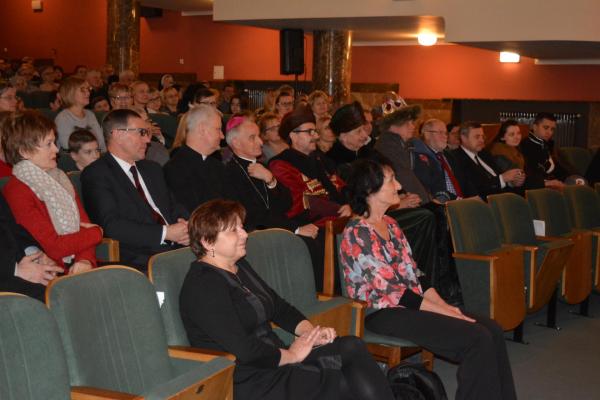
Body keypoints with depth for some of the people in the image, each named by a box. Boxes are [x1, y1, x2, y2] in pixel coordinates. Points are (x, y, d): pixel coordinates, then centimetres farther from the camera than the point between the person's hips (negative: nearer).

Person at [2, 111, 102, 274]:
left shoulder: (59, 177, 18)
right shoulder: (15, 191, -8)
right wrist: (96, 233, 1)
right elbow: (54, 247, -14)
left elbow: (85, 223, 11)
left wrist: (86, 260, -10)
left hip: (79, 266, 7)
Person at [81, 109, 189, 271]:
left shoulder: (152, 169, 25)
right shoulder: (96, 174, -1)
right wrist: (165, 233, -16)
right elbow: (111, 225, -13)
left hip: (176, 246, 7)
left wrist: (184, 228, -1)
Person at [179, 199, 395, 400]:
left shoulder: (240, 267, 14)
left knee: (352, 347, -9)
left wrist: (312, 332, 1)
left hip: (273, 360, 9)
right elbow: (243, 351, -23)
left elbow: (279, 307, 19)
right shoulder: (202, 286, -16)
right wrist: (291, 355, -11)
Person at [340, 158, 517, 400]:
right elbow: (392, 291, -18)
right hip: (383, 313, -8)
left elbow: (413, 275, 14)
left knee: (493, 330, -8)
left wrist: (445, 305, -1)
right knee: (478, 339, -20)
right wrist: (446, 313, -16)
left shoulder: (390, 224, 13)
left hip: (411, 303, 8)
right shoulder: (357, 234, -15)